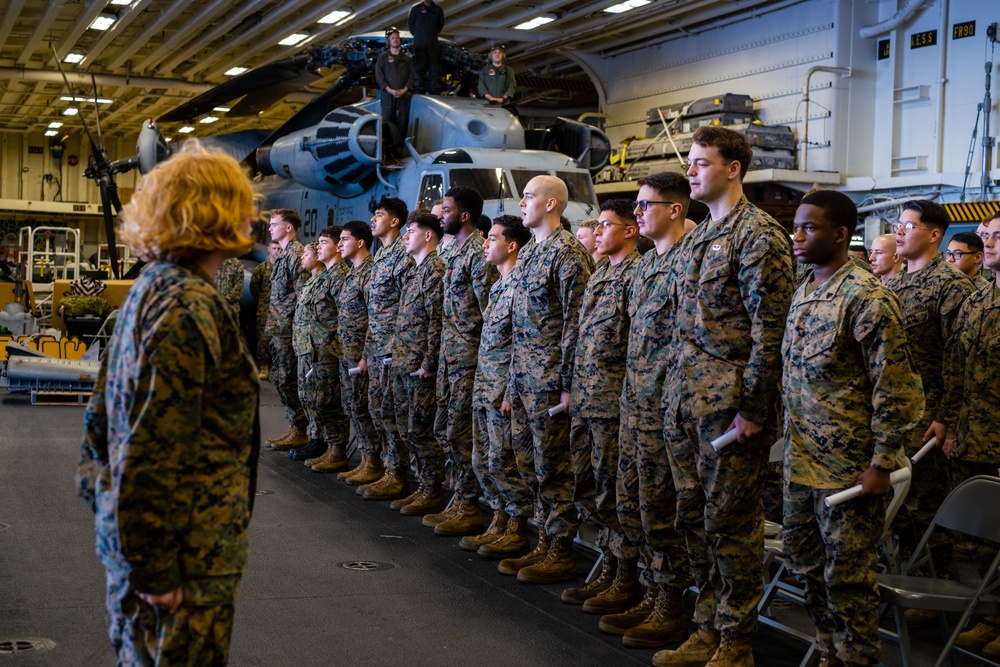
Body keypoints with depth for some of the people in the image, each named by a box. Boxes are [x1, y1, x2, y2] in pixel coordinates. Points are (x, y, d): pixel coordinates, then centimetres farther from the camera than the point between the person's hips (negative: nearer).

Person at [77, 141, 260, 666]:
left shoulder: (152, 288, 9)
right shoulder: (187, 309, -21)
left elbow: (104, 409, 16)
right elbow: (151, 451, -25)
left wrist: (101, 493, 22)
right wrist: (155, 571, -21)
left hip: (139, 538, 10)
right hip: (186, 558, -10)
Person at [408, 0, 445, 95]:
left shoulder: (437, 9, 7)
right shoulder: (416, 8, 0)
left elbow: (441, 23, 20)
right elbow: (410, 23, 8)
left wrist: (434, 34, 14)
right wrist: (417, 35, 8)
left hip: (433, 43, 3)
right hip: (419, 43, -3)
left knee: (435, 67, 2)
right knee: (418, 67, -2)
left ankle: (435, 90, 6)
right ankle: (418, 90, 0)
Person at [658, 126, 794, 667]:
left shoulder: (759, 235, -11)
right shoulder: (695, 238, 16)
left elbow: (768, 331, -16)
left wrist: (752, 409, -18)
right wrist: (677, 393, 17)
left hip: (729, 403, -9)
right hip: (685, 401, 9)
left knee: (730, 521, 0)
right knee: (694, 517, 14)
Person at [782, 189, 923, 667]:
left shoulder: (866, 298, -15)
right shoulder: (803, 294, 10)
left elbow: (895, 390, -16)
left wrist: (882, 465, -17)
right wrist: (791, 439, 16)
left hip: (849, 466, -8)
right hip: (802, 461, 8)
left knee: (847, 574, 2)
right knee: (804, 559, 17)